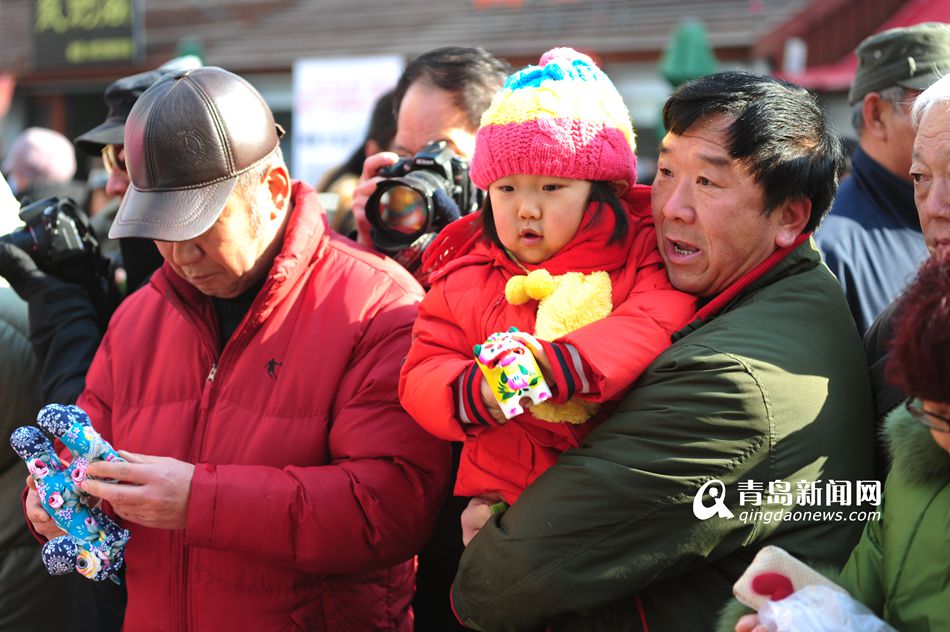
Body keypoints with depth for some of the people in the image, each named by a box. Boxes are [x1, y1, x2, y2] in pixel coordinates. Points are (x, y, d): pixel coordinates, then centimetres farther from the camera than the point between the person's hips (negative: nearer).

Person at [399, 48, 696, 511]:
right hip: (500, 491, 1)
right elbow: (421, 377, 7)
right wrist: (475, 394, -15)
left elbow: (662, 320, -12)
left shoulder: (640, 253, 6)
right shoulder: (465, 280, 12)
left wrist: (562, 363, -23)